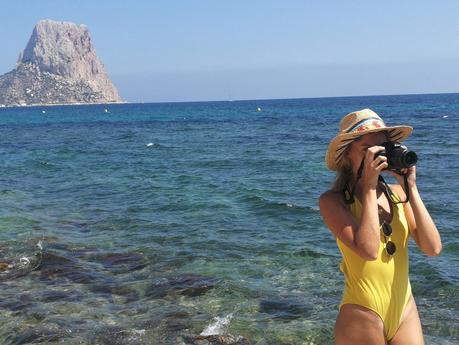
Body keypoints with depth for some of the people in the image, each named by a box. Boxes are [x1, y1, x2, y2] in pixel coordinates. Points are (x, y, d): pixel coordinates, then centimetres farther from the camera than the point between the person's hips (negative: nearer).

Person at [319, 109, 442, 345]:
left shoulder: (397, 193, 2)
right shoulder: (333, 200, -11)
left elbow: (433, 248, -7)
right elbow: (368, 250, -25)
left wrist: (411, 188, -9)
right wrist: (369, 188, -19)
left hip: (406, 312, 4)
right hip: (362, 316, -4)